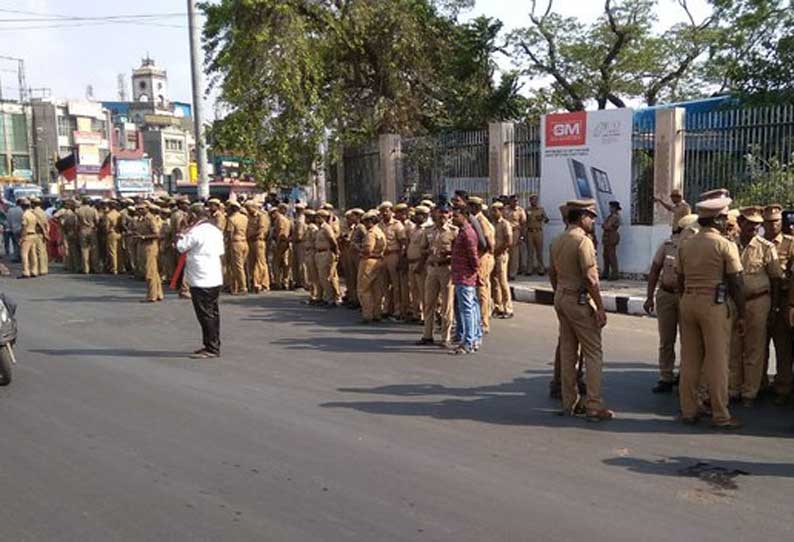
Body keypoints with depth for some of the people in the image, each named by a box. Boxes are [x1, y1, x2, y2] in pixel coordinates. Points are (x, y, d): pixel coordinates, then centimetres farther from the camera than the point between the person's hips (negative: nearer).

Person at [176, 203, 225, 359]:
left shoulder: (196, 232, -15)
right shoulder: (216, 230, 10)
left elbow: (181, 248, -3)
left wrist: (180, 236, 13)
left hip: (201, 280, -9)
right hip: (215, 278, 9)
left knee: (205, 314, -4)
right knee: (213, 312, 14)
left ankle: (211, 349, 0)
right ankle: (213, 346, 22)